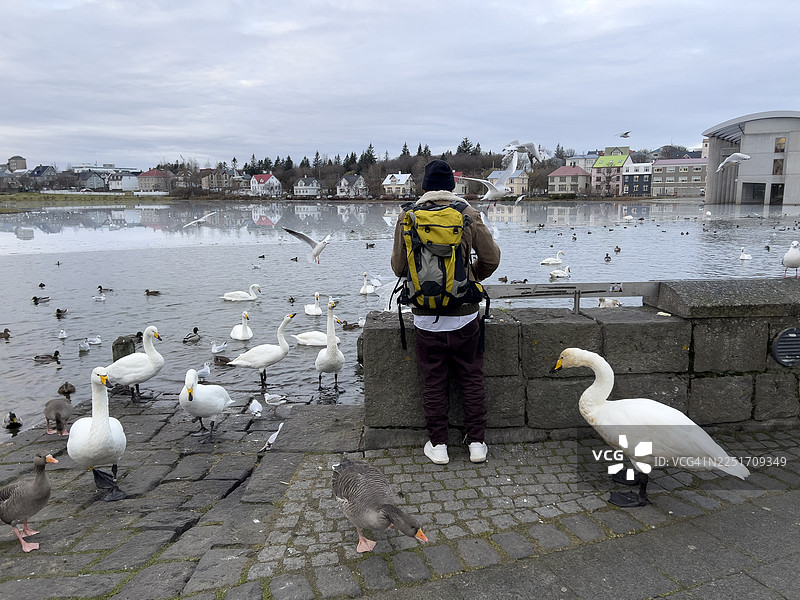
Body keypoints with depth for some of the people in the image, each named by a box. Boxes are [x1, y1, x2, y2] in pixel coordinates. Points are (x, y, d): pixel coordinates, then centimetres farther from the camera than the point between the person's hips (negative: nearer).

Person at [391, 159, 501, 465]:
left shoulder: (408, 216, -2)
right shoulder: (468, 214, -2)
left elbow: (398, 266, 1)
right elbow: (491, 258, 2)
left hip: (427, 316, 0)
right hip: (464, 313, 0)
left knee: (433, 382, 10)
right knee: (472, 378, 13)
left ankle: (438, 445, 17)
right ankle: (476, 442, 19)